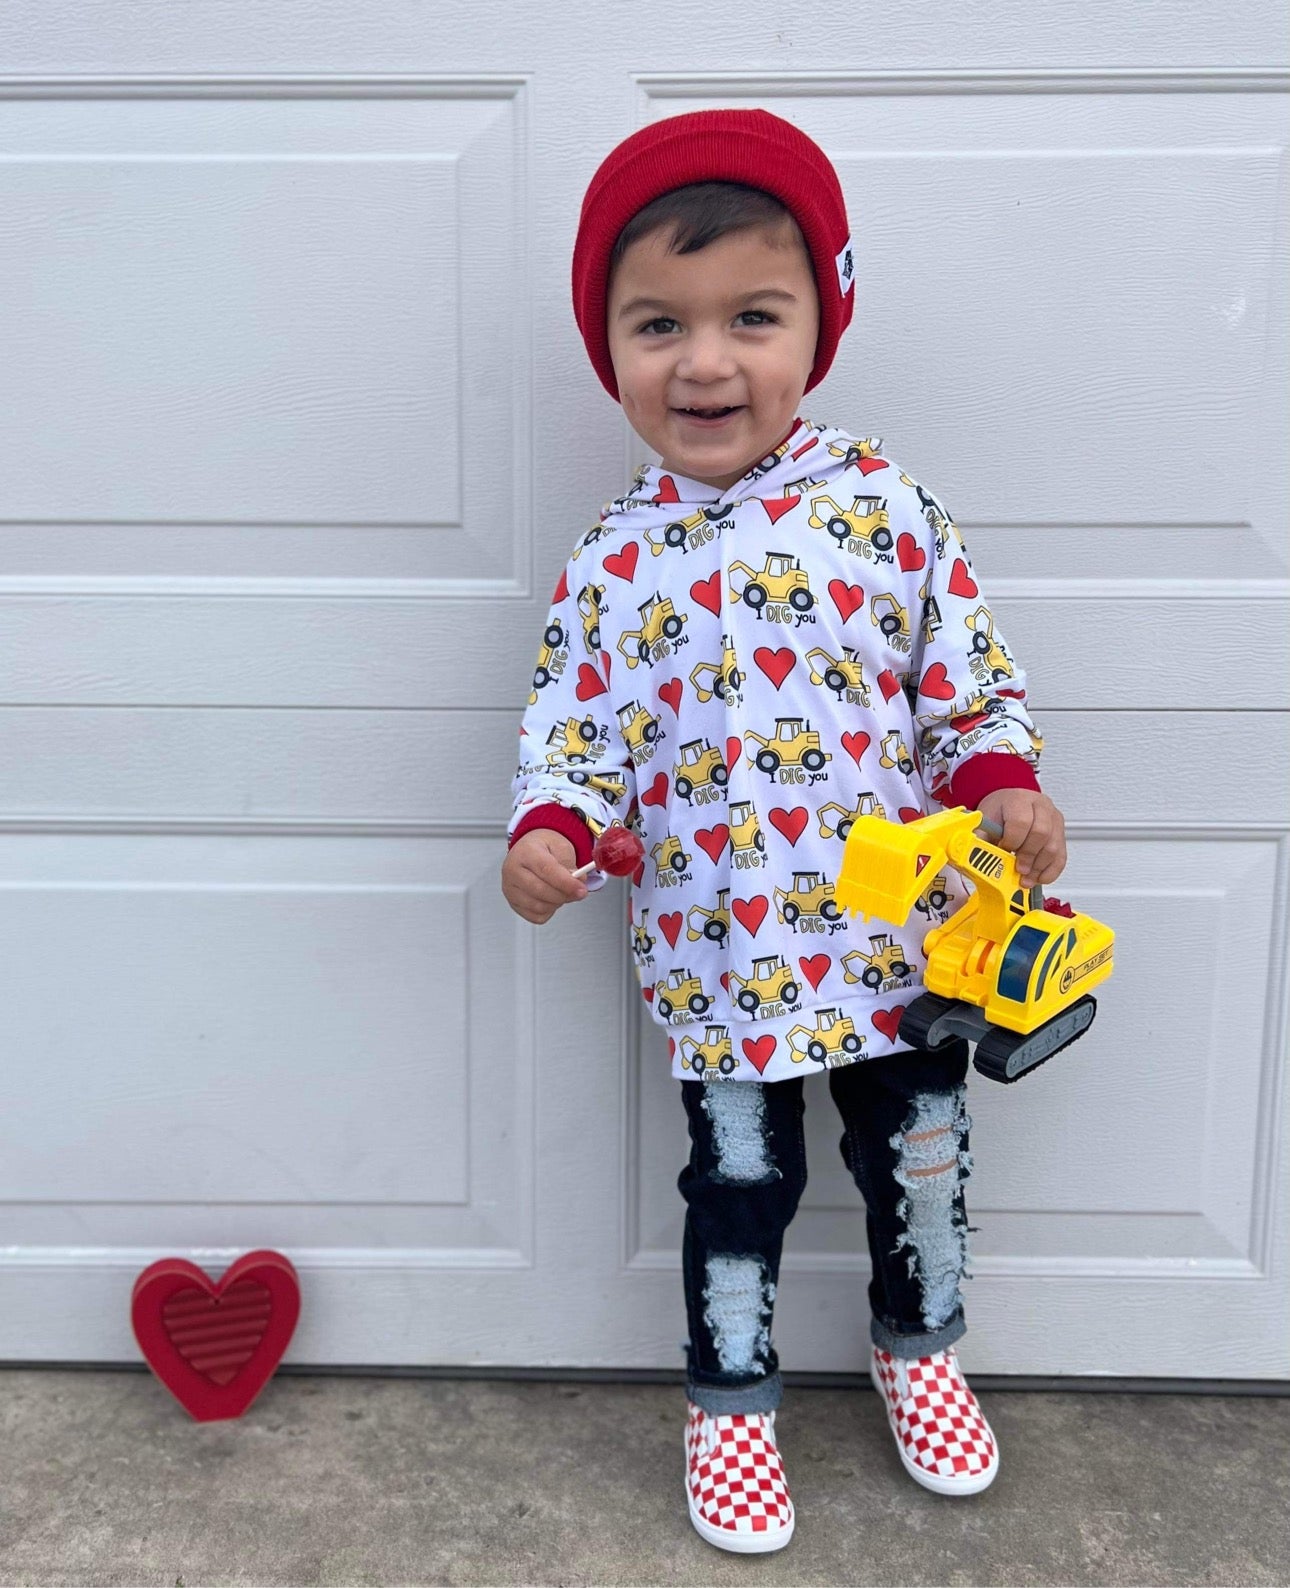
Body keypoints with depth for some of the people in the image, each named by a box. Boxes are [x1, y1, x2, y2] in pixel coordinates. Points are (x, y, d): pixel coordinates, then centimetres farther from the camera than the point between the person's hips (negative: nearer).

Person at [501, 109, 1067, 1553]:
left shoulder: (887, 507, -6)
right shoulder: (613, 558, -3)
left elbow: (971, 678, 1)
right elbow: (571, 726, 1)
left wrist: (1007, 787, -15)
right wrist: (548, 833, -16)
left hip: (907, 937, 1)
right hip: (720, 957, 0)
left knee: (920, 1159, 19)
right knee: (739, 1184, 13)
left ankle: (918, 1348, 49)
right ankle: (730, 1401, 39)